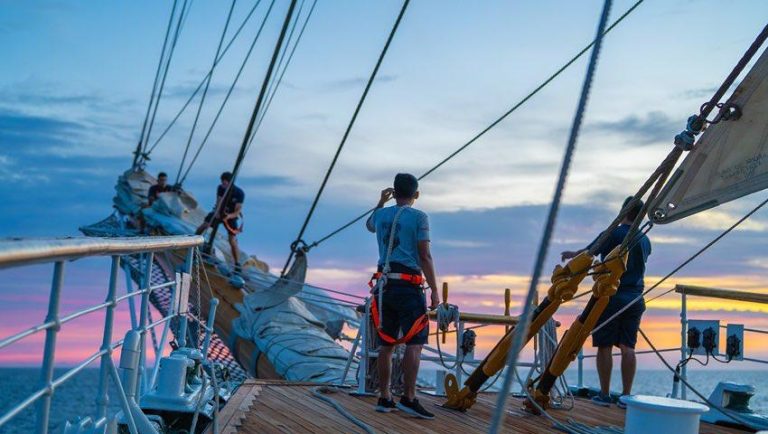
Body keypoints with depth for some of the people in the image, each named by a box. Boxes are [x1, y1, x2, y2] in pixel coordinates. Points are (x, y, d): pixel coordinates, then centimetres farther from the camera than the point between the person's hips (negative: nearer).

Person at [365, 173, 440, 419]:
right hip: (408, 285, -6)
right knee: (414, 343, -6)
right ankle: (409, 398, -14)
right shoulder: (419, 217, -3)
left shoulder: (381, 215, 12)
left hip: (385, 285, 6)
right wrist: (434, 290, -7)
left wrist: (381, 202, 45)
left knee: (386, 344, 10)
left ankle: (384, 399, 13)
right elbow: (424, 256, -9)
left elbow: (369, 225, 38)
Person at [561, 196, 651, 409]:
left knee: (605, 346, 2)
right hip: (635, 299, 5)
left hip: (611, 296, -5)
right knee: (628, 347, 4)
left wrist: (570, 255, 19)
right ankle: (626, 396, 4)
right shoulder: (645, 240, 8)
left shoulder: (613, 234, -9)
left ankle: (605, 394, 5)